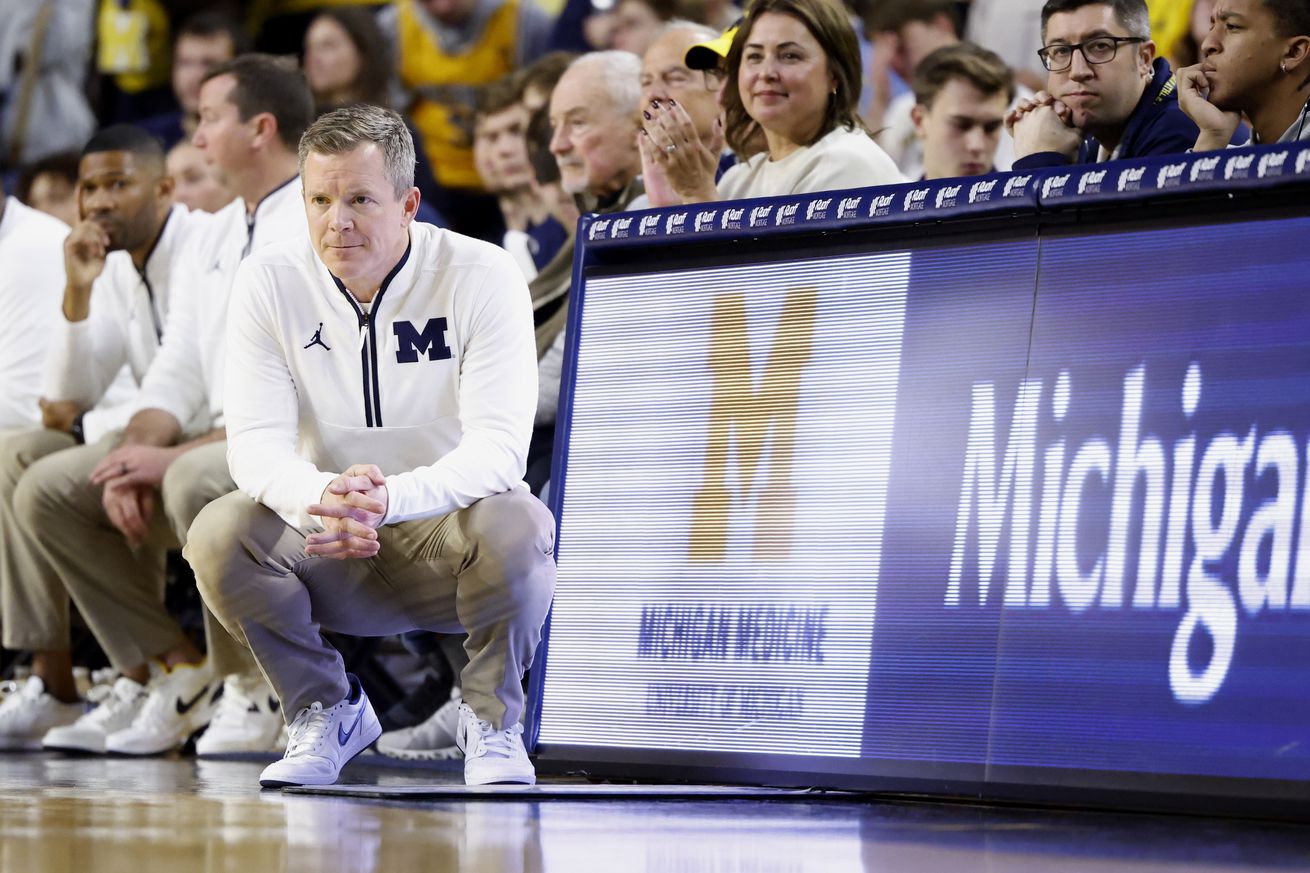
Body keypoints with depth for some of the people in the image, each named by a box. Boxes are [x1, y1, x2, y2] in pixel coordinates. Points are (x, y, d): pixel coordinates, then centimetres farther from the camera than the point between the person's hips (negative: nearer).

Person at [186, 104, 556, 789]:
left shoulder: (482, 277, -13)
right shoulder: (270, 283, -7)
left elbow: (500, 446, -22)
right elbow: (255, 443, -14)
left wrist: (390, 498, -43)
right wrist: (322, 501, -40)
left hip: (447, 532, -2)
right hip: (327, 553, 2)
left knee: (515, 525, -35)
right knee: (219, 533, -27)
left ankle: (492, 720, -6)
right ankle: (327, 713, 0)